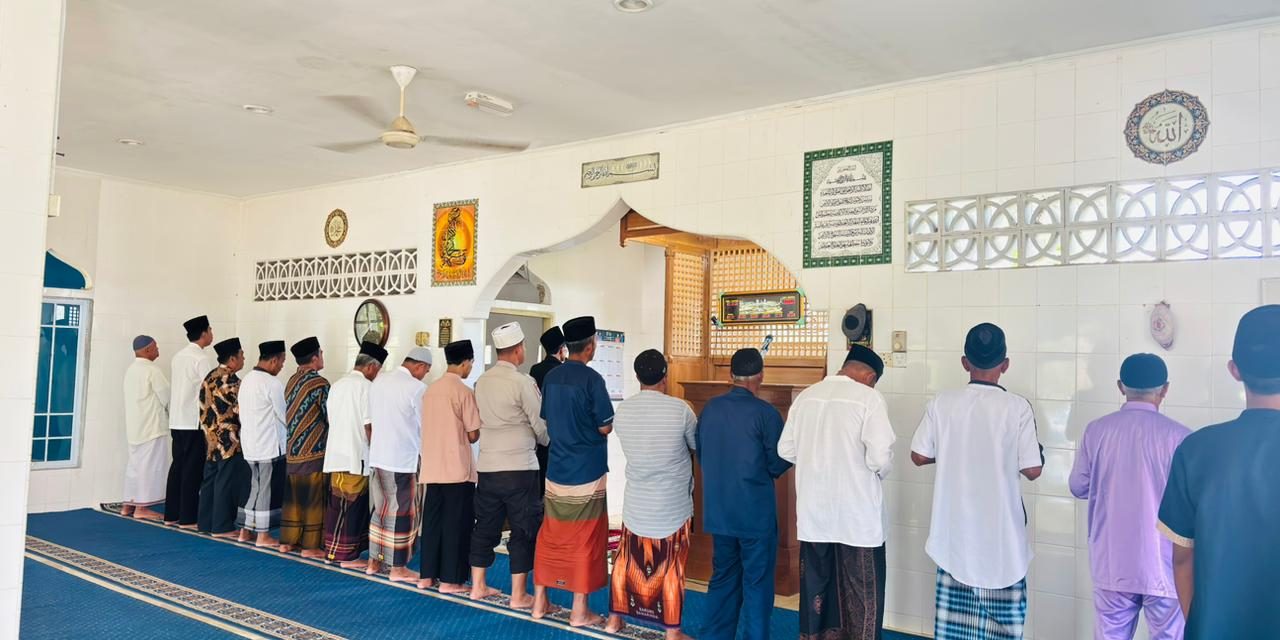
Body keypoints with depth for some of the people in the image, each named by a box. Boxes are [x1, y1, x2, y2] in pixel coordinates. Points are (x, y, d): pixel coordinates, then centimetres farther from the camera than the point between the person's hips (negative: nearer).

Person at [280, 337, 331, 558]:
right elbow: (330, 417, -11)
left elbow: (291, 415, 13)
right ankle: (310, 545, 5)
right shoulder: (319, 383, -14)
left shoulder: (291, 381, 8)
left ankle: (287, 540, 20)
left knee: (293, 495, 14)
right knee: (314, 497, 0)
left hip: (292, 449, 7)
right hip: (314, 450, -7)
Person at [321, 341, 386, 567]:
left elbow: (331, 418, 18)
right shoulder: (366, 386, -12)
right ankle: (348, 555, 4)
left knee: (336, 504, 14)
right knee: (354, 506, -1)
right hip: (356, 456, -8)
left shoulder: (337, 385, 14)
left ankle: (331, 551, 20)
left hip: (334, 455, 8)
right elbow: (369, 425, -14)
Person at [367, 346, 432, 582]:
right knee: (401, 513, 3)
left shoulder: (378, 381, 7)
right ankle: (398, 567, 10)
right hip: (402, 459, -7)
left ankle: (374, 561, 25)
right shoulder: (417, 388, -14)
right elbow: (425, 427, -7)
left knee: (381, 509, 18)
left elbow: (372, 417, 13)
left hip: (377, 456, 7)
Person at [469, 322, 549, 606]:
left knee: (486, 526, 16)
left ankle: (478, 586, 25)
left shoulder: (482, 381, 5)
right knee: (524, 530, 4)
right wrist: (545, 441, 15)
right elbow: (541, 423, -7)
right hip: (519, 468, -6)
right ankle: (519, 595, 8)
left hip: (487, 467, 6)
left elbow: (480, 421, 11)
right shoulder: (522, 382, -13)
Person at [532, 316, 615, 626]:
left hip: (556, 471, 6)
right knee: (585, 541, 3)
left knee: (550, 536, 14)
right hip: (587, 473, -6)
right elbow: (606, 427, -11)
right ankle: (579, 610, 10)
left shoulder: (551, 377, 5)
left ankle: (540, 601, 22)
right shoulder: (592, 379, -14)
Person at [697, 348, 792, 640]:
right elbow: (779, 464, -9)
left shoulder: (710, 408, 0)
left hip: (718, 511, 5)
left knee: (723, 576, 18)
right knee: (757, 582, 7)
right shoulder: (765, 413, -15)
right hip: (756, 512, -5)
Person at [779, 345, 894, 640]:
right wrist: (877, 474, 5)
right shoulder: (869, 398, -11)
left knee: (816, 582, 17)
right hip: (856, 511, -5)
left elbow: (786, 450, 9)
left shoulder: (805, 396, 5)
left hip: (813, 509, 5)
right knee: (861, 590, 7)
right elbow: (881, 456, -16)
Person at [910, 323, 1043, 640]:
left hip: (955, 527, 2)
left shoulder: (942, 403, -6)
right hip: (1000, 529, -2)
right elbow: (1032, 470, -10)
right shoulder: (1017, 407, -12)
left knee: (954, 612, 12)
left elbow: (919, 456, -1)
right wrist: (1037, 449, 11)